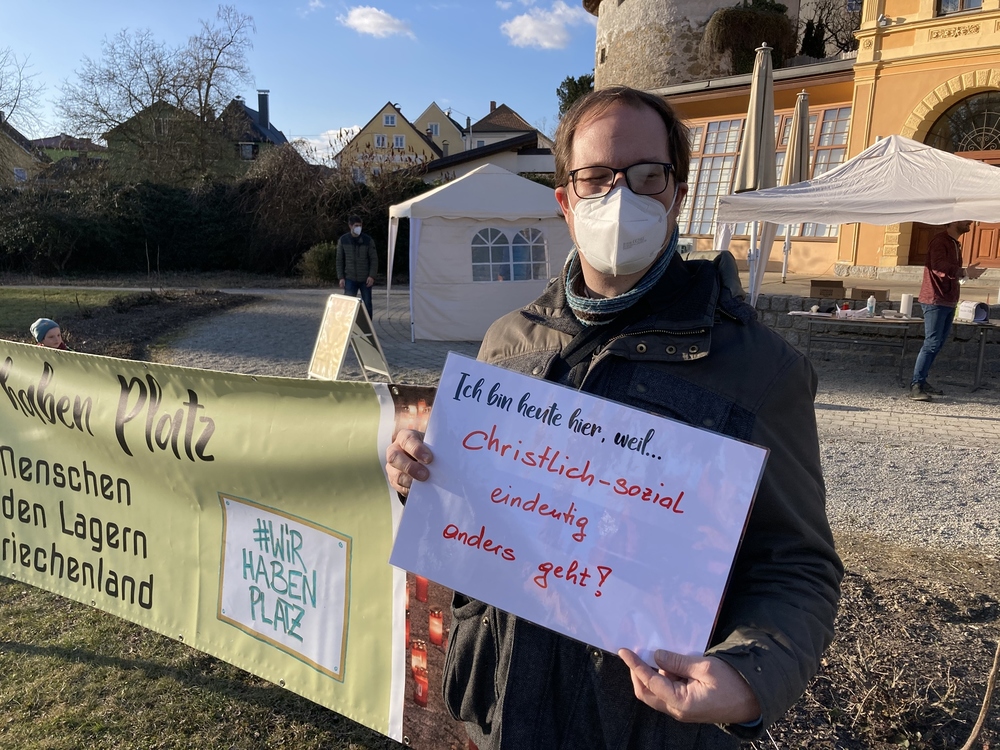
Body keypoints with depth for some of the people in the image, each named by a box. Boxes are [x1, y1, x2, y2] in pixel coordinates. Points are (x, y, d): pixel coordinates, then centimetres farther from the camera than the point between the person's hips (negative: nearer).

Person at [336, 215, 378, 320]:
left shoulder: (368, 240, -4)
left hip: (365, 279, 0)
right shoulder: (343, 240, 0)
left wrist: (372, 276, -13)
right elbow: (339, 260, 4)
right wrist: (341, 277, -3)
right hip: (350, 279, 0)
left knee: (367, 304, 6)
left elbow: (374, 259, -3)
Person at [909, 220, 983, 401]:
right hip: (935, 301, -10)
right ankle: (915, 386, -13)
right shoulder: (940, 240, -11)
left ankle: (922, 381, 16)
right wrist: (965, 273, -23)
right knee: (932, 343, -13)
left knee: (938, 343, 10)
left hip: (948, 302, 10)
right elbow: (939, 267, -25)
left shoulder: (955, 243, 19)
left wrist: (967, 273, 4)